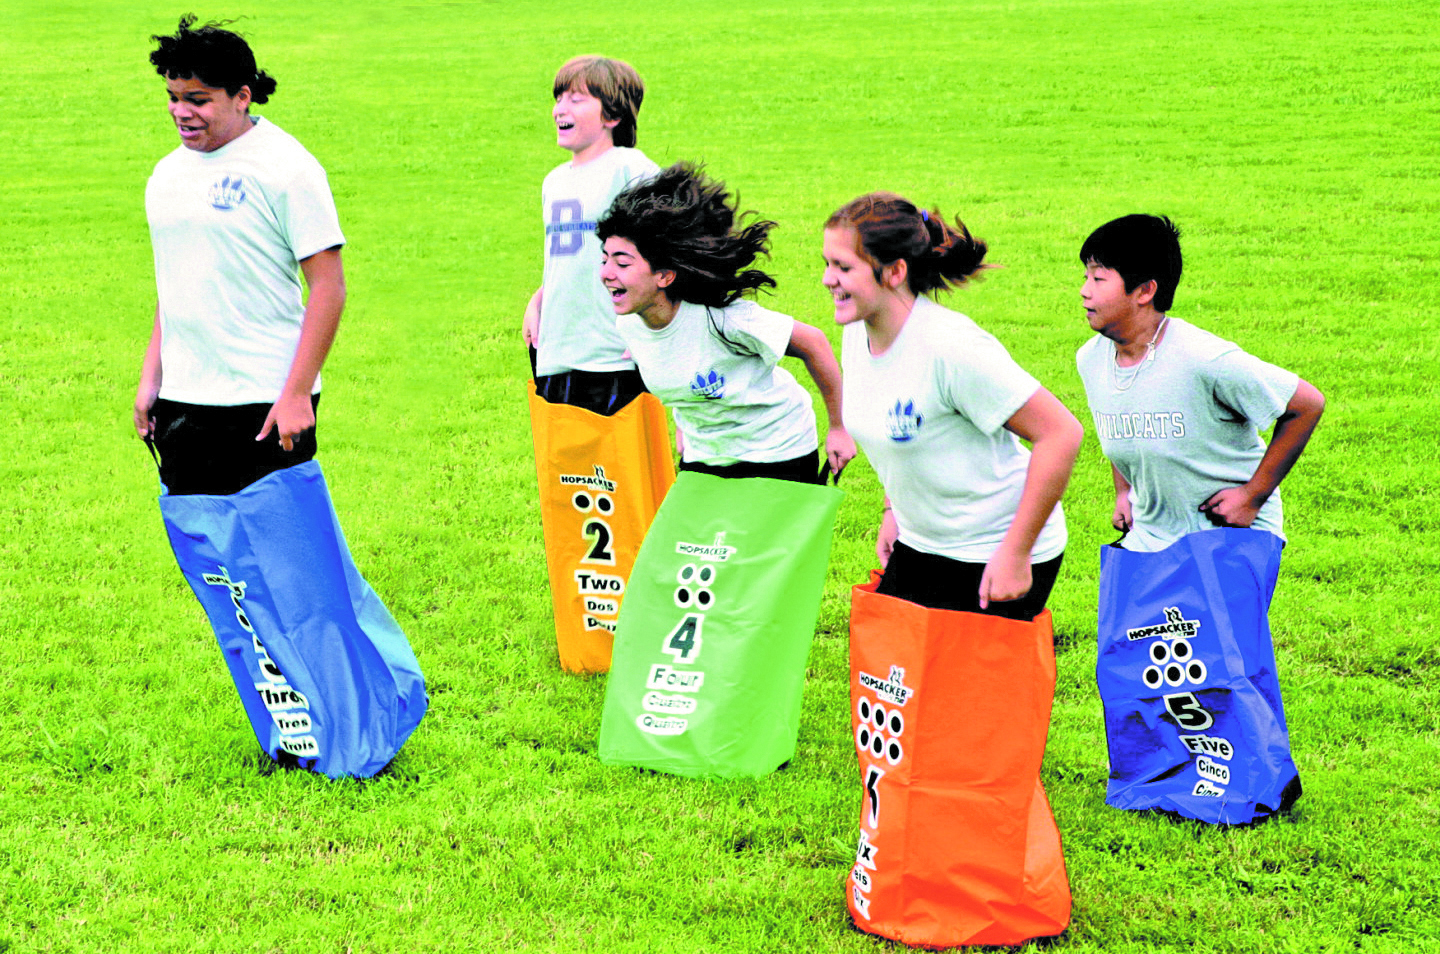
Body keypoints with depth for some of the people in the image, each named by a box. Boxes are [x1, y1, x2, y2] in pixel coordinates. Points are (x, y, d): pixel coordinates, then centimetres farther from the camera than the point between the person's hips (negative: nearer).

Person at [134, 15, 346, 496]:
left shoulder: (286, 168, -9)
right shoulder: (168, 172, 13)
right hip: (182, 400, 7)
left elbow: (329, 289, -12)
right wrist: (150, 378, 14)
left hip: (266, 401, -7)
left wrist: (297, 394, -17)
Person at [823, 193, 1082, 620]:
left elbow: (1060, 433, -25)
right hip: (920, 545, 8)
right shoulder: (858, 336, -2)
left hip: (992, 557, -7)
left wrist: (1015, 555, -23)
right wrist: (892, 509, 14)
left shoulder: (952, 347, -26)